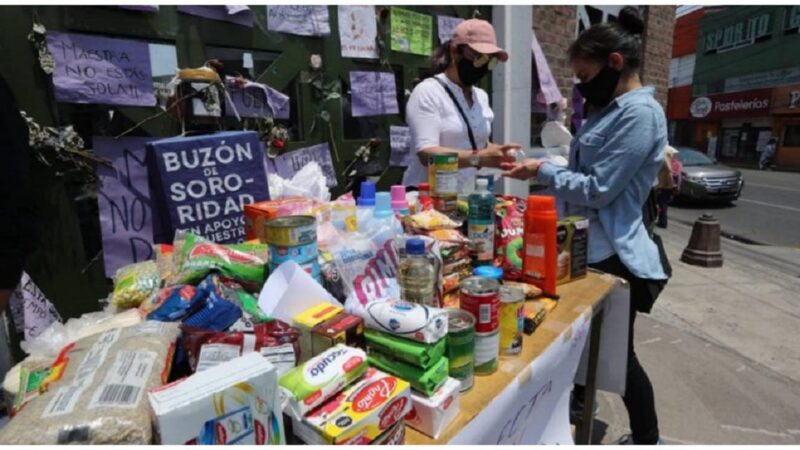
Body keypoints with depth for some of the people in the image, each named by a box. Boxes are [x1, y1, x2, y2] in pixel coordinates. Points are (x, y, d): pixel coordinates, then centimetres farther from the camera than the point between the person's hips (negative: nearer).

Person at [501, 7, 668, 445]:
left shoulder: (640, 113, -19)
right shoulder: (613, 108, 12)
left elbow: (598, 189, -23)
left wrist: (542, 171, -14)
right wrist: (540, 166, 3)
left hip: (614, 254, -10)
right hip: (590, 245, 10)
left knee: (617, 353, 7)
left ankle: (646, 438, 31)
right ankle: (580, 400, 48)